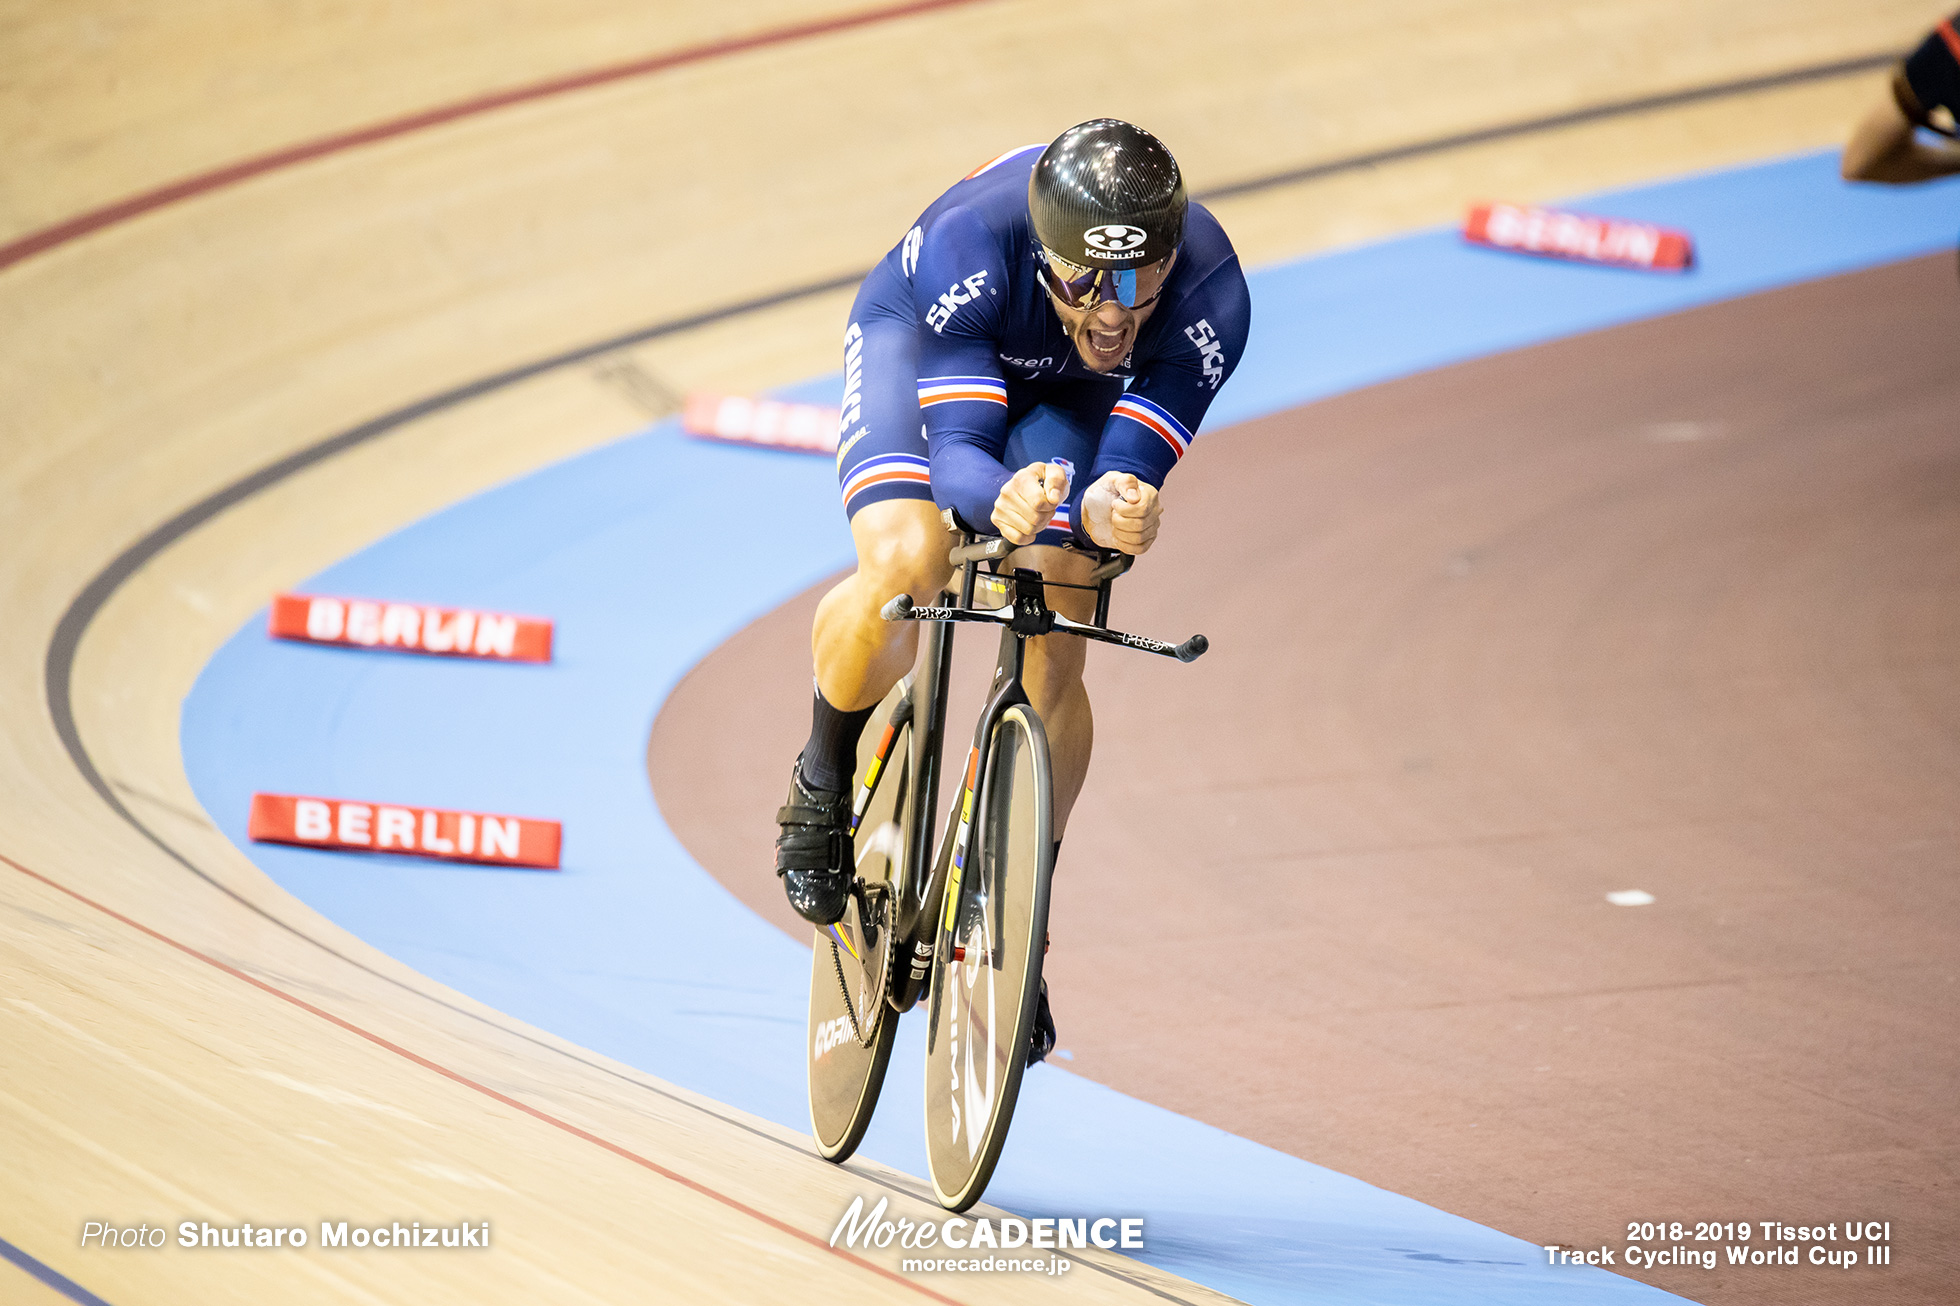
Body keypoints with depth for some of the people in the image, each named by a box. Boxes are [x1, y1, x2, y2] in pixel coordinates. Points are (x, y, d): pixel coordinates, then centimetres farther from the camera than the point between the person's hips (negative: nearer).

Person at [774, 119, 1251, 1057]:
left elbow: (1128, 466, -36)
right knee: (904, 564, -31)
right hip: (917, 335, -2)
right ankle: (822, 782, -1)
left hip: (1069, 393, 2)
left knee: (1055, 653, -13)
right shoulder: (971, 241, -42)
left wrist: (1113, 508, -60)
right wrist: (1002, 497, -65)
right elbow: (958, 449, -41)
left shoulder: (1209, 298, -38)